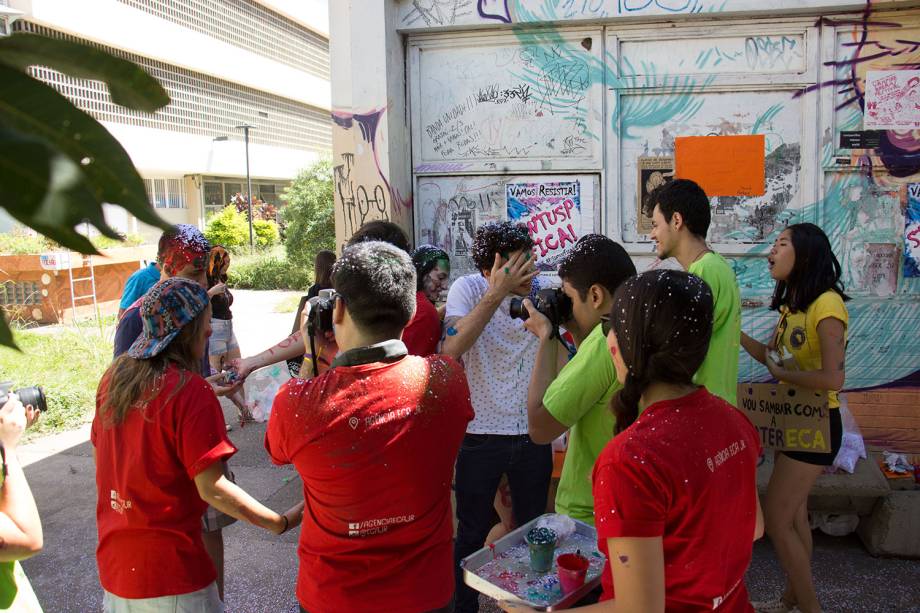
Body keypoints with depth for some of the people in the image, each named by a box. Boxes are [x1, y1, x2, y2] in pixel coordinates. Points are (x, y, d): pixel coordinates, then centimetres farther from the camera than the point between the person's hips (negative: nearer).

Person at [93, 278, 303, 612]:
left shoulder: (114, 376, 1)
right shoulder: (190, 390, -19)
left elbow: (99, 457, 13)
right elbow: (212, 489, -21)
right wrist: (282, 523, -14)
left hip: (113, 559, 7)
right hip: (170, 575, -6)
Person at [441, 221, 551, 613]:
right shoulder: (467, 289, -14)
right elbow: (451, 349, -30)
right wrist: (498, 292, -32)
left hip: (532, 434, 3)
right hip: (480, 434, -3)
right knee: (472, 533, 12)